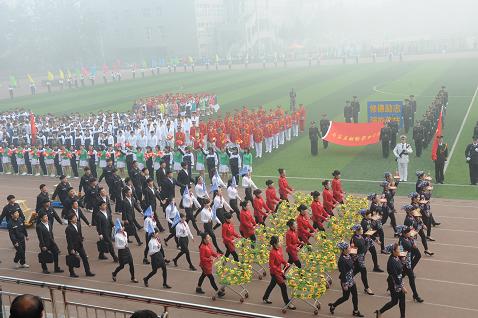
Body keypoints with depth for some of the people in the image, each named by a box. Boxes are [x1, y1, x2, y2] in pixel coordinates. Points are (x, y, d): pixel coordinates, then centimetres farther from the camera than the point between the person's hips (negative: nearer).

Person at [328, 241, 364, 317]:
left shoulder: (348, 256, -1)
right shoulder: (342, 260, -27)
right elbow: (343, 273, -24)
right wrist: (345, 285, -19)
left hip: (351, 280, 8)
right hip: (346, 281, -8)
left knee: (355, 295, 14)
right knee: (345, 297, 8)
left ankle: (355, 311, 29)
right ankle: (332, 306, 28)